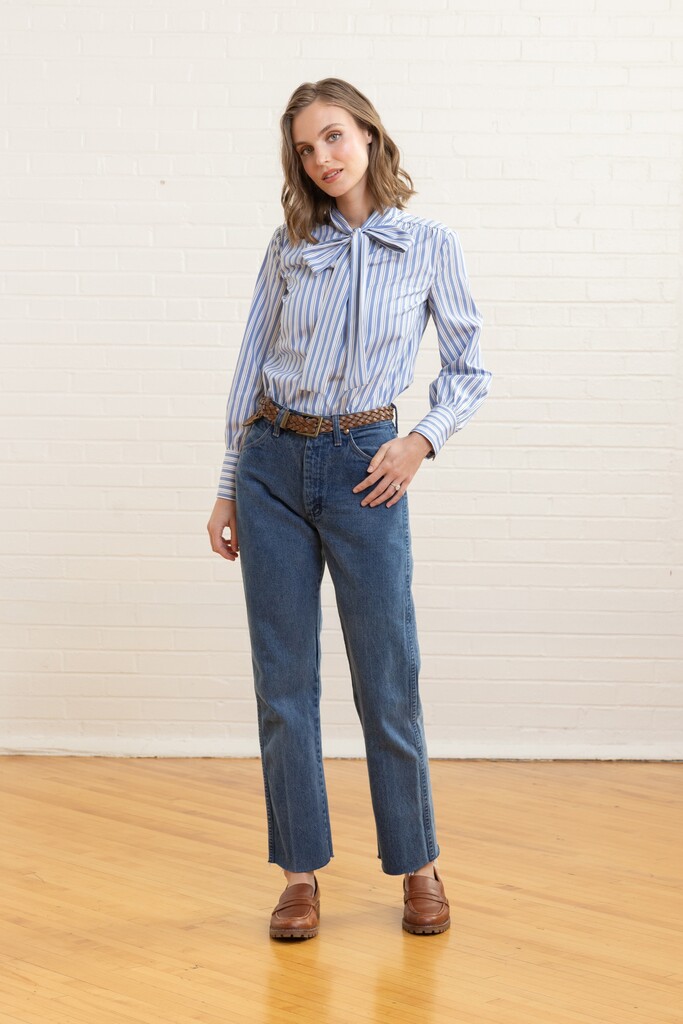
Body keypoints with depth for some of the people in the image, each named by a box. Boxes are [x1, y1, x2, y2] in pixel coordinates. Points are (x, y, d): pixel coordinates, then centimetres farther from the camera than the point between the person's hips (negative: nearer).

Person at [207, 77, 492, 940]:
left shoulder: (431, 246, 1)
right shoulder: (289, 246, 6)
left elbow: (468, 369, 7)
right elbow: (251, 366, 9)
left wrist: (422, 440, -10)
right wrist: (228, 489, 8)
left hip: (363, 467, -2)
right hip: (273, 463, 2)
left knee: (388, 680, 2)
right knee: (283, 681, 4)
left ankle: (418, 867, 20)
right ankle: (301, 874, 16)